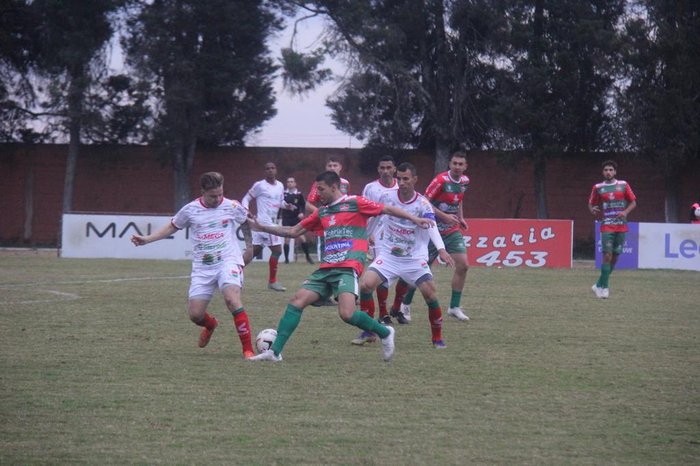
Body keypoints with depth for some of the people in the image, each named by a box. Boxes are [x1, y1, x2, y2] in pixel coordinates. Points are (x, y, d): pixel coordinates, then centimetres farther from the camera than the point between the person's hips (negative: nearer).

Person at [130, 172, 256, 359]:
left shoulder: (232, 207, -3)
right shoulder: (190, 210, 0)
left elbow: (246, 223, 17)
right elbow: (171, 227, 14)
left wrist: (249, 248, 16)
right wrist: (146, 239, 7)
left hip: (228, 262, -3)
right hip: (202, 268, 3)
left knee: (232, 299, -29)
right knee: (195, 314, -1)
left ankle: (248, 350, -22)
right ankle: (210, 325, 39)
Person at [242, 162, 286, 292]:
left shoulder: (280, 186, 13)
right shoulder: (259, 185, -7)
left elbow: (281, 202, 25)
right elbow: (246, 199, -1)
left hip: (272, 222, 8)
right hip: (264, 222, -8)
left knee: (255, 251, 10)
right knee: (277, 250, -9)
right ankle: (272, 282, -1)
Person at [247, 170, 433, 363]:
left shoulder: (354, 203, 1)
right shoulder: (321, 212, 20)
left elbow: (387, 209, 0)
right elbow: (294, 231, 26)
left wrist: (414, 219, -10)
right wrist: (263, 228, 21)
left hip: (348, 268, -7)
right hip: (326, 268, 7)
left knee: (347, 314, -24)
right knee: (297, 301, -5)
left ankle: (384, 333, 1)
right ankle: (275, 351, -4)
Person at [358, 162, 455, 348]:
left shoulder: (422, 204, -13)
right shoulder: (386, 197, -5)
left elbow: (432, 227, -29)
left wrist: (441, 249, -45)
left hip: (415, 259, -2)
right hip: (388, 255, 2)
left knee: (430, 293, -16)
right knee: (365, 284, -19)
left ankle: (437, 338, 6)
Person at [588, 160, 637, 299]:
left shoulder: (623, 185, 6)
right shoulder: (598, 188, 5)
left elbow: (633, 202, 10)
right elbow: (591, 204, 13)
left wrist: (625, 212, -9)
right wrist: (593, 210, -10)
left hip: (621, 226, 2)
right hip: (607, 226, -2)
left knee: (615, 256, 3)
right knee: (607, 255, -14)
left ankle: (599, 285, 14)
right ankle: (603, 287, -9)